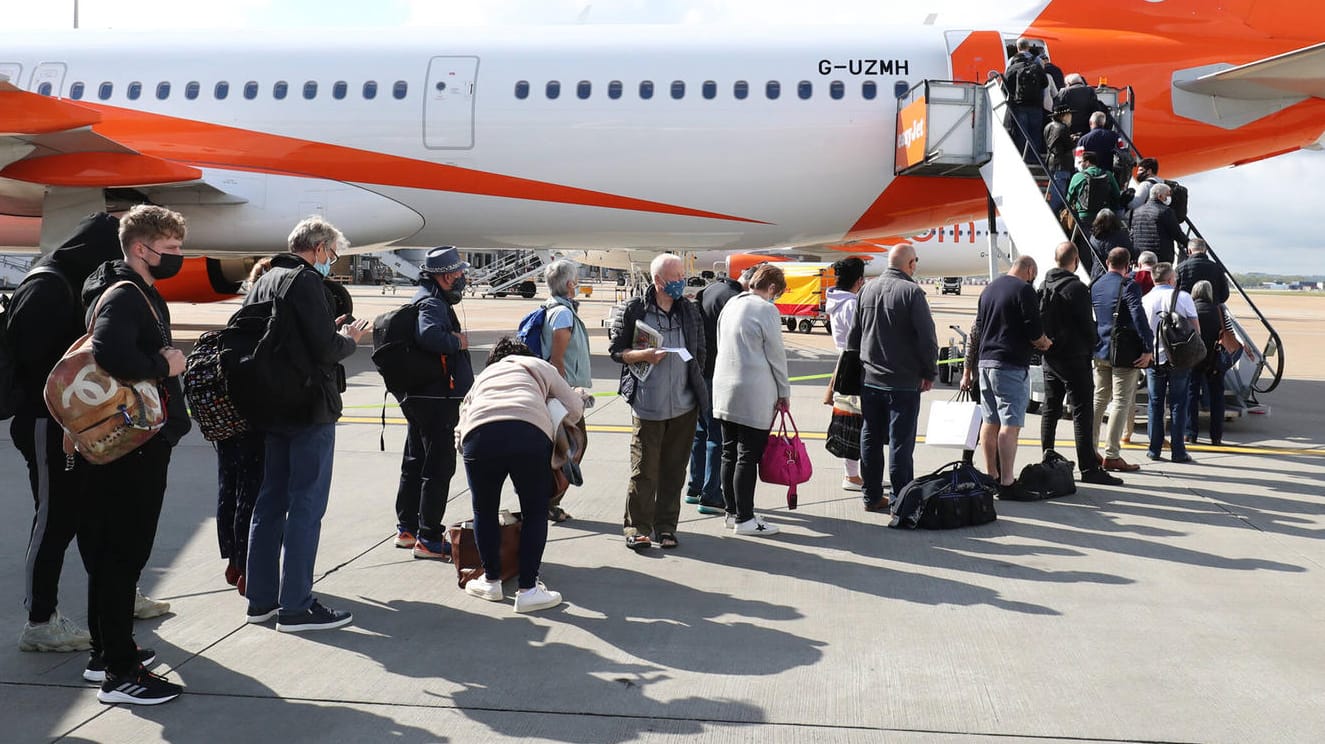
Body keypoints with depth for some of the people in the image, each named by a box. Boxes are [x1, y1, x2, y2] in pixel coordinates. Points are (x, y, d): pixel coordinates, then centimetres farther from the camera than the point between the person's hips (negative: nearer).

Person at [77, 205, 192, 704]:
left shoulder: (145, 296, 17)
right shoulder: (122, 296, -16)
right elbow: (110, 351, -35)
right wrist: (164, 366, -21)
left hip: (142, 442, 10)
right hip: (130, 447, -10)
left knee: (112, 554, 17)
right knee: (122, 555, -5)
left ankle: (106, 653, 28)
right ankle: (120, 673, 1)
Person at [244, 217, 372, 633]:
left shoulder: (263, 283, 14)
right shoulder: (306, 281, -13)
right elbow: (326, 350, -21)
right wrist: (350, 338, 1)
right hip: (310, 411, -9)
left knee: (271, 501, 14)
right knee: (306, 506, -4)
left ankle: (261, 598, 20)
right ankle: (295, 607, 0)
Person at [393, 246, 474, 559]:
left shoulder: (427, 299, 15)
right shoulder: (432, 303, -17)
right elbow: (429, 335, -36)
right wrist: (458, 341, -21)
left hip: (417, 398, 11)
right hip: (437, 400, -11)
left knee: (415, 463, 18)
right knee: (439, 468, -4)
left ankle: (406, 529, 30)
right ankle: (429, 539, 0)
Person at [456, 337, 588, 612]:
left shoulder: (482, 377, 38)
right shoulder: (539, 366, 33)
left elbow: (461, 428, 27)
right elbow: (574, 409, 25)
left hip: (479, 436, 2)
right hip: (530, 433, -2)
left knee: (484, 510, 21)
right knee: (535, 512, 13)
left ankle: (491, 580, 32)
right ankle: (528, 590, 12)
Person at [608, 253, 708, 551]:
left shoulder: (690, 311, 11)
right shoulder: (634, 310, -2)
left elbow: (700, 351, 18)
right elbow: (617, 350, 1)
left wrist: (697, 384, 12)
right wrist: (643, 355, -16)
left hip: (685, 406, 4)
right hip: (648, 405, -4)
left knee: (674, 470, 9)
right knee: (644, 470, -2)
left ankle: (665, 526, 18)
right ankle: (637, 527, 8)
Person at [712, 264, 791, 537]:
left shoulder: (731, 304, 10)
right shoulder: (766, 310, -11)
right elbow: (776, 355, -8)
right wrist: (784, 392, 4)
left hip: (724, 390, 8)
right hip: (754, 395, -8)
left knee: (730, 453, 13)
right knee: (748, 457, -2)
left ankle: (732, 511, 22)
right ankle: (744, 519, 2)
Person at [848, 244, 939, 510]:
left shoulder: (867, 290, 6)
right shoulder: (911, 291, -13)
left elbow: (853, 336, 13)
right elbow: (927, 338, -14)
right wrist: (929, 373, -2)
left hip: (869, 379, 6)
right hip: (904, 382, -6)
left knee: (870, 439, 12)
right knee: (900, 443, -1)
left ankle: (872, 497, 20)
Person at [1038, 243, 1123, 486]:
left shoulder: (1044, 286, 8)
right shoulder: (1077, 288, -15)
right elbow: (1087, 324, -13)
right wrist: (1091, 347, 4)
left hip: (1050, 357, 8)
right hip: (1074, 356, -8)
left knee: (1050, 410, 14)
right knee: (1082, 412, -7)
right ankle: (1088, 468, -9)